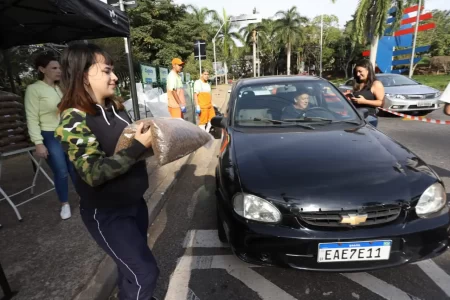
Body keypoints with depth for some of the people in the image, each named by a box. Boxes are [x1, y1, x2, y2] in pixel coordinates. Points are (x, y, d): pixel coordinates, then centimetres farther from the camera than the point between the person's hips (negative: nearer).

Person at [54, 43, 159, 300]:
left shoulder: (115, 108, 3)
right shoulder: (74, 118, -19)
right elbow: (94, 173, -26)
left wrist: (149, 139, -3)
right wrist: (138, 146, -30)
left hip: (134, 201, 7)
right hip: (106, 213, -7)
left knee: (132, 263, 24)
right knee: (145, 273, 0)